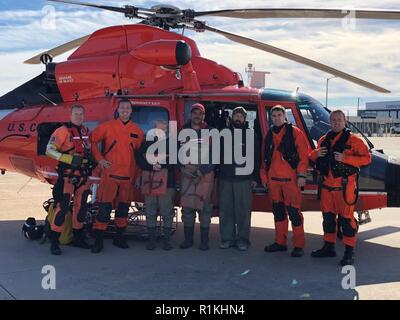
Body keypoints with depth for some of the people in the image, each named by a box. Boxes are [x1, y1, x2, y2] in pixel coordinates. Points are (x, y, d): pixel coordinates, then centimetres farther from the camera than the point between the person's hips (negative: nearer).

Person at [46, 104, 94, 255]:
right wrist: (70, 159, -22)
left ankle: (78, 238, 25)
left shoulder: (86, 131, 11)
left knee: (81, 206, 12)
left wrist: (91, 159, 7)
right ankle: (54, 242, -3)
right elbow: (49, 150, -15)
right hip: (68, 175, -7)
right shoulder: (63, 131, -10)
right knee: (63, 207, -10)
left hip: (83, 175, 7)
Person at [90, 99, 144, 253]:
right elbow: (92, 140, 4)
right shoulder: (107, 126, 1)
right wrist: (99, 158, -5)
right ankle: (98, 240, 0)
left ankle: (119, 237, 23)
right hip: (110, 173, -3)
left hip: (128, 176, 3)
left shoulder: (137, 131, 8)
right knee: (105, 206, -7)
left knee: (123, 206, 11)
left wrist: (136, 175, 8)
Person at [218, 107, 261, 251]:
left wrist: (255, 178, -3)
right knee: (225, 210, 5)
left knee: (243, 210, -2)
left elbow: (256, 157, 3)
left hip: (244, 178, -2)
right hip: (225, 177, 3)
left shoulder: (251, 134, 6)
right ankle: (227, 238, 14)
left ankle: (243, 239, 8)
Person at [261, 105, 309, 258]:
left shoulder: (294, 132, -2)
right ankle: (280, 242, 22)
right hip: (273, 179, 6)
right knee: (278, 211, 12)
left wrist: (301, 175, -12)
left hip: (290, 179, -6)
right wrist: (264, 177, 14)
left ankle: (298, 245, 2)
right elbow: (265, 158, 18)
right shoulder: (269, 135, 15)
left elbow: (304, 154, -7)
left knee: (294, 211, -5)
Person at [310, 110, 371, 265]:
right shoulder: (324, 140, 14)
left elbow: (366, 158, -10)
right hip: (327, 185, 6)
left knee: (346, 217, -4)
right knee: (328, 216, 13)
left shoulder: (353, 140, -4)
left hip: (345, 186, -6)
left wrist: (345, 158, -20)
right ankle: (329, 247, 26)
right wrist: (316, 153, -1)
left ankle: (349, 252, 4)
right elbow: (313, 158, 23)